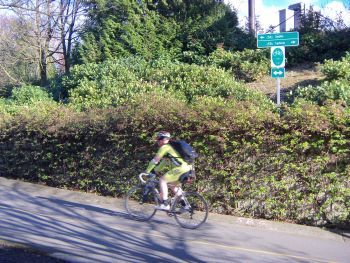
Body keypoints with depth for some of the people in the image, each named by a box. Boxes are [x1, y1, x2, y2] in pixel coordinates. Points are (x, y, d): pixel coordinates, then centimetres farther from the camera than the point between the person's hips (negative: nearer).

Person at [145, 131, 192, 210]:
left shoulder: (165, 147, -3)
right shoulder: (169, 147, 25)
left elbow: (155, 160, -3)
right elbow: (164, 161, 33)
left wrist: (147, 171, 5)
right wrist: (156, 170, 33)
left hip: (181, 169, -10)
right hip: (187, 169, 10)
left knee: (162, 180, -6)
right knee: (172, 184, 26)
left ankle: (165, 204, -11)